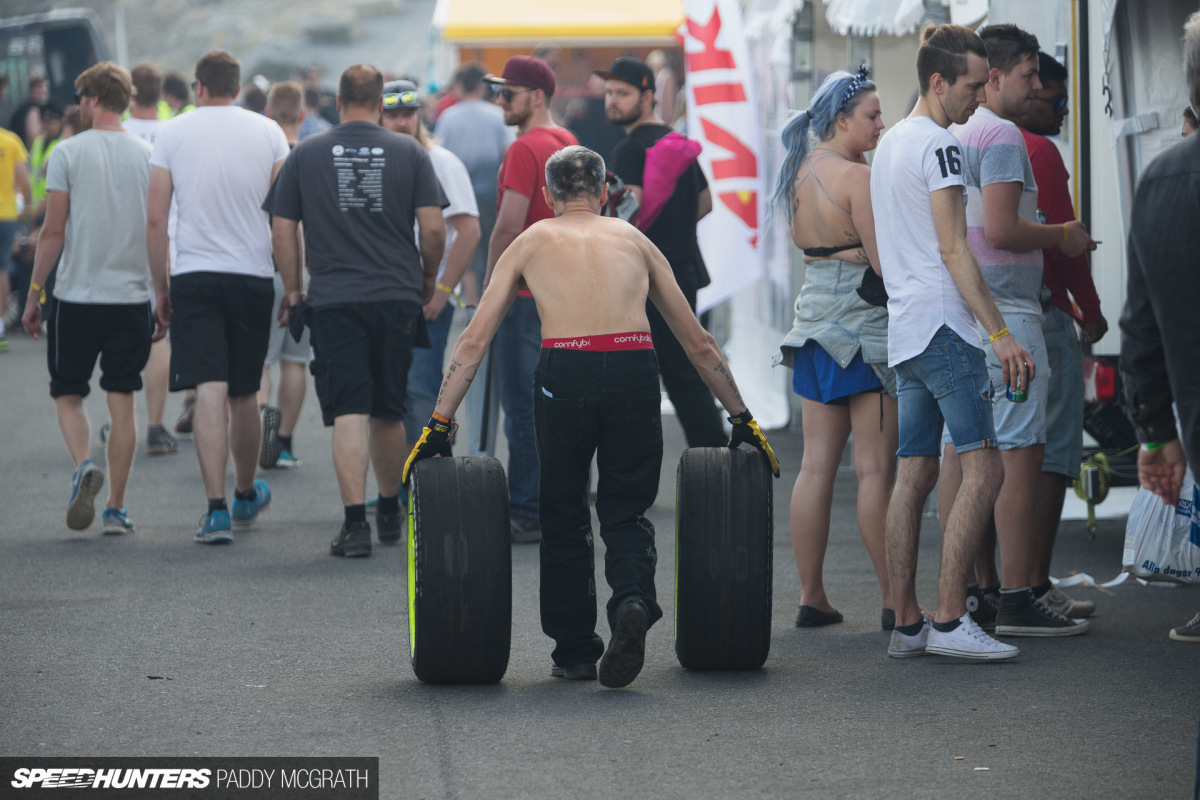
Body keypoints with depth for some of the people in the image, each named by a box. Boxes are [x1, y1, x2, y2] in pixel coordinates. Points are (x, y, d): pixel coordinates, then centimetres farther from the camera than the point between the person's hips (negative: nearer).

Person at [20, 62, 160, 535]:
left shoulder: (69, 153, -5)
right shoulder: (149, 157, 3)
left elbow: (53, 233, -5)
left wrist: (34, 293, 3)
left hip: (77, 297, -2)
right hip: (132, 296, 2)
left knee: (68, 394, 11)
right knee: (121, 400, 6)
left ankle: (83, 466, -16)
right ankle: (116, 508, 6)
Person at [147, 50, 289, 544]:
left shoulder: (173, 133, 1)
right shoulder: (267, 132, 3)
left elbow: (155, 219, 0)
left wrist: (160, 286, 9)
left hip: (193, 275, -1)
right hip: (252, 274, 2)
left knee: (209, 391, -7)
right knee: (244, 393, 16)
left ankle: (217, 508, -18)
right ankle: (246, 494, 34)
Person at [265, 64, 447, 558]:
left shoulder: (306, 155, 3)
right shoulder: (409, 153, 2)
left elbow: (282, 229, 4)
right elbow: (433, 228, -1)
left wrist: (292, 287, 16)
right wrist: (428, 279, 15)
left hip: (334, 300, -1)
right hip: (397, 297, 1)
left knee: (349, 413, -5)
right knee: (388, 412, 15)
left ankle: (355, 523, -16)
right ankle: (389, 511, 31)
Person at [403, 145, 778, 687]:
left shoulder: (531, 244, 22)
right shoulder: (634, 240, 25)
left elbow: (473, 342, 15)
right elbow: (698, 343, 27)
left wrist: (438, 424, 17)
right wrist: (742, 418, 32)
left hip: (565, 373, -1)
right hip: (634, 372, 1)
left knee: (564, 519, 16)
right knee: (626, 511, 13)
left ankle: (575, 651, 19)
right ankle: (632, 602, -16)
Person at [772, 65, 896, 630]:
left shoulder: (799, 174, 12)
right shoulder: (858, 177, -14)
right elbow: (885, 260, -18)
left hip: (814, 322, 8)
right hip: (864, 324, -8)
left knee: (816, 466, 8)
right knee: (876, 468, -6)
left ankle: (811, 596, 10)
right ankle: (893, 601, -4)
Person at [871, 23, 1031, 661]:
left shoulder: (888, 144, 21)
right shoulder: (938, 145, -9)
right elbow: (954, 249, -15)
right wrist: (1000, 332, -18)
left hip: (903, 331, 10)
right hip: (943, 324, -10)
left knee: (914, 474, 9)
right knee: (983, 468, -12)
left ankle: (906, 624, 9)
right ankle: (948, 621, -18)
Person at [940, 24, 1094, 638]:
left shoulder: (950, 136, 17)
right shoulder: (1001, 136, -12)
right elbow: (1001, 229, -21)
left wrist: (1051, 240, 22)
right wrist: (1060, 236, -5)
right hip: (1002, 311, -10)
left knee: (960, 450, 9)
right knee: (1019, 451, -9)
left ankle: (962, 592, 12)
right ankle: (1016, 599, -11)